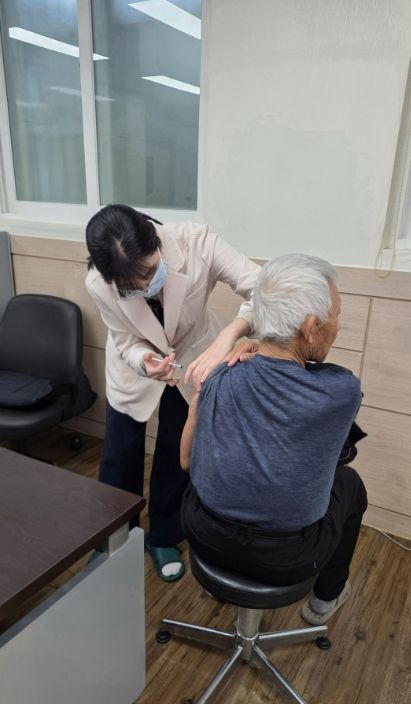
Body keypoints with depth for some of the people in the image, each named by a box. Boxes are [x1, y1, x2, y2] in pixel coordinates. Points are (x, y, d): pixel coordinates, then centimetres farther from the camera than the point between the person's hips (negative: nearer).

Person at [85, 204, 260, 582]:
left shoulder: (195, 241, -35)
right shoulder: (99, 284, -30)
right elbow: (128, 344, -17)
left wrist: (227, 337, -56)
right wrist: (146, 363, -40)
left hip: (192, 356, 0)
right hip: (133, 364, 1)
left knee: (178, 455, 10)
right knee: (119, 456, 8)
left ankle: (163, 538, 36)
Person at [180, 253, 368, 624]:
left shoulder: (213, 380, -16)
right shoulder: (343, 391, -23)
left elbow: (186, 461, -1)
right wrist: (259, 353, -3)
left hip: (205, 536, 3)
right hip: (284, 559, -2)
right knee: (348, 483, 25)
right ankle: (326, 596, 43)